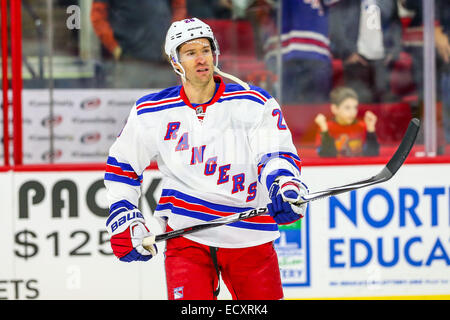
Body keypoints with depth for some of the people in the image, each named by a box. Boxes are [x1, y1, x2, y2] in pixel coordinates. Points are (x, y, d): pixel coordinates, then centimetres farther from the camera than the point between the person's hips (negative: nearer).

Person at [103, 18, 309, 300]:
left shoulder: (254, 104, -1)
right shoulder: (151, 113, 4)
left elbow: (277, 153, -8)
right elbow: (122, 163, 15)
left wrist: (284, 183, -30)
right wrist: (124, 219, 7)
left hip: (250, 239, 0)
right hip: (185, 232, 0)